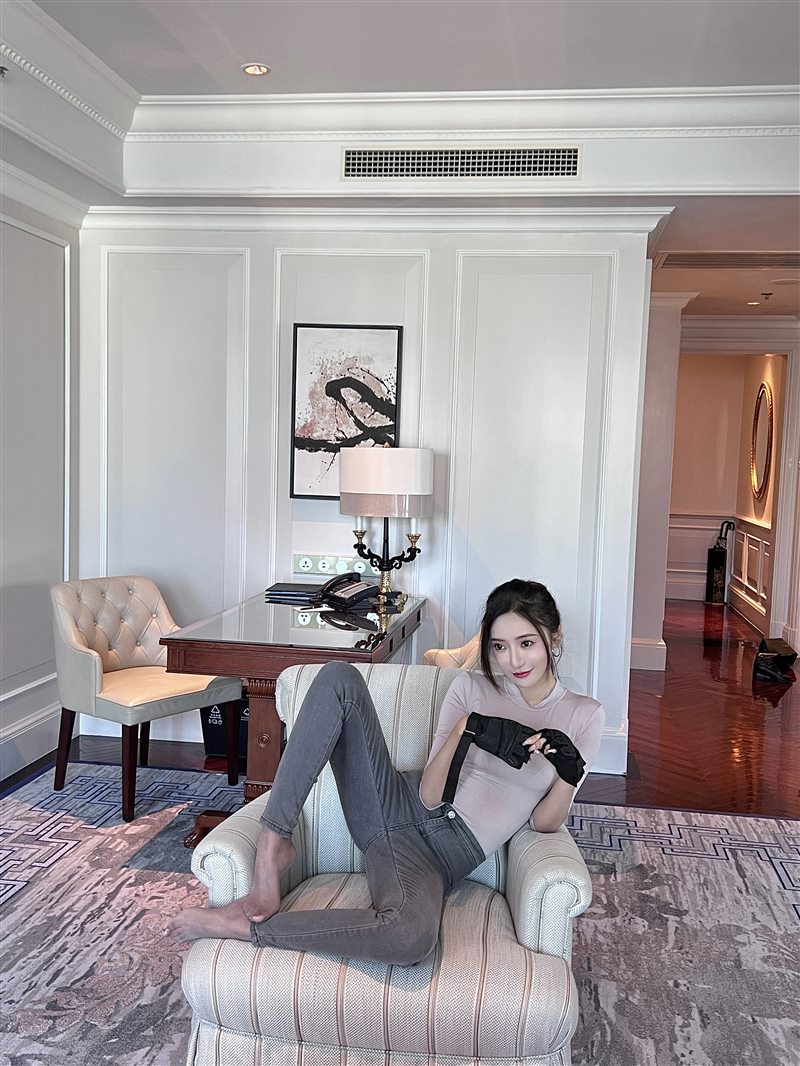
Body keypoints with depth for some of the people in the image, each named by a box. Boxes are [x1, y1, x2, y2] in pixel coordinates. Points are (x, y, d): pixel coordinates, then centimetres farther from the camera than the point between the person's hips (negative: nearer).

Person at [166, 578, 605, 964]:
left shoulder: (584, 716, 6)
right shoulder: (471, 687, 7)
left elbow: (544, 823, 5)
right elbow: (430, 797, -2)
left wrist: (569, 775, -15)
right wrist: (463, 732, -20)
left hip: (445, 854, -2)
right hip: (395, 804, 2)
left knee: (412, 936, -41)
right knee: (339, 678, -21)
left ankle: (239, 926, -21)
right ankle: (273, 844, -20)